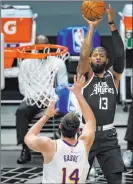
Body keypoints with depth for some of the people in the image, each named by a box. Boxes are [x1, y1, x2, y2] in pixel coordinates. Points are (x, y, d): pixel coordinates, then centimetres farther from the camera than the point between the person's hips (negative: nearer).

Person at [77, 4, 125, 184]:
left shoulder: (113, 76, 10)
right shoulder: (85, 75, 3)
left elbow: (120, 55, -4)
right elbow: (83, 54, -15)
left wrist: (112, 24, -10)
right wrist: (91, 27, -10)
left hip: (108, 135, 2)